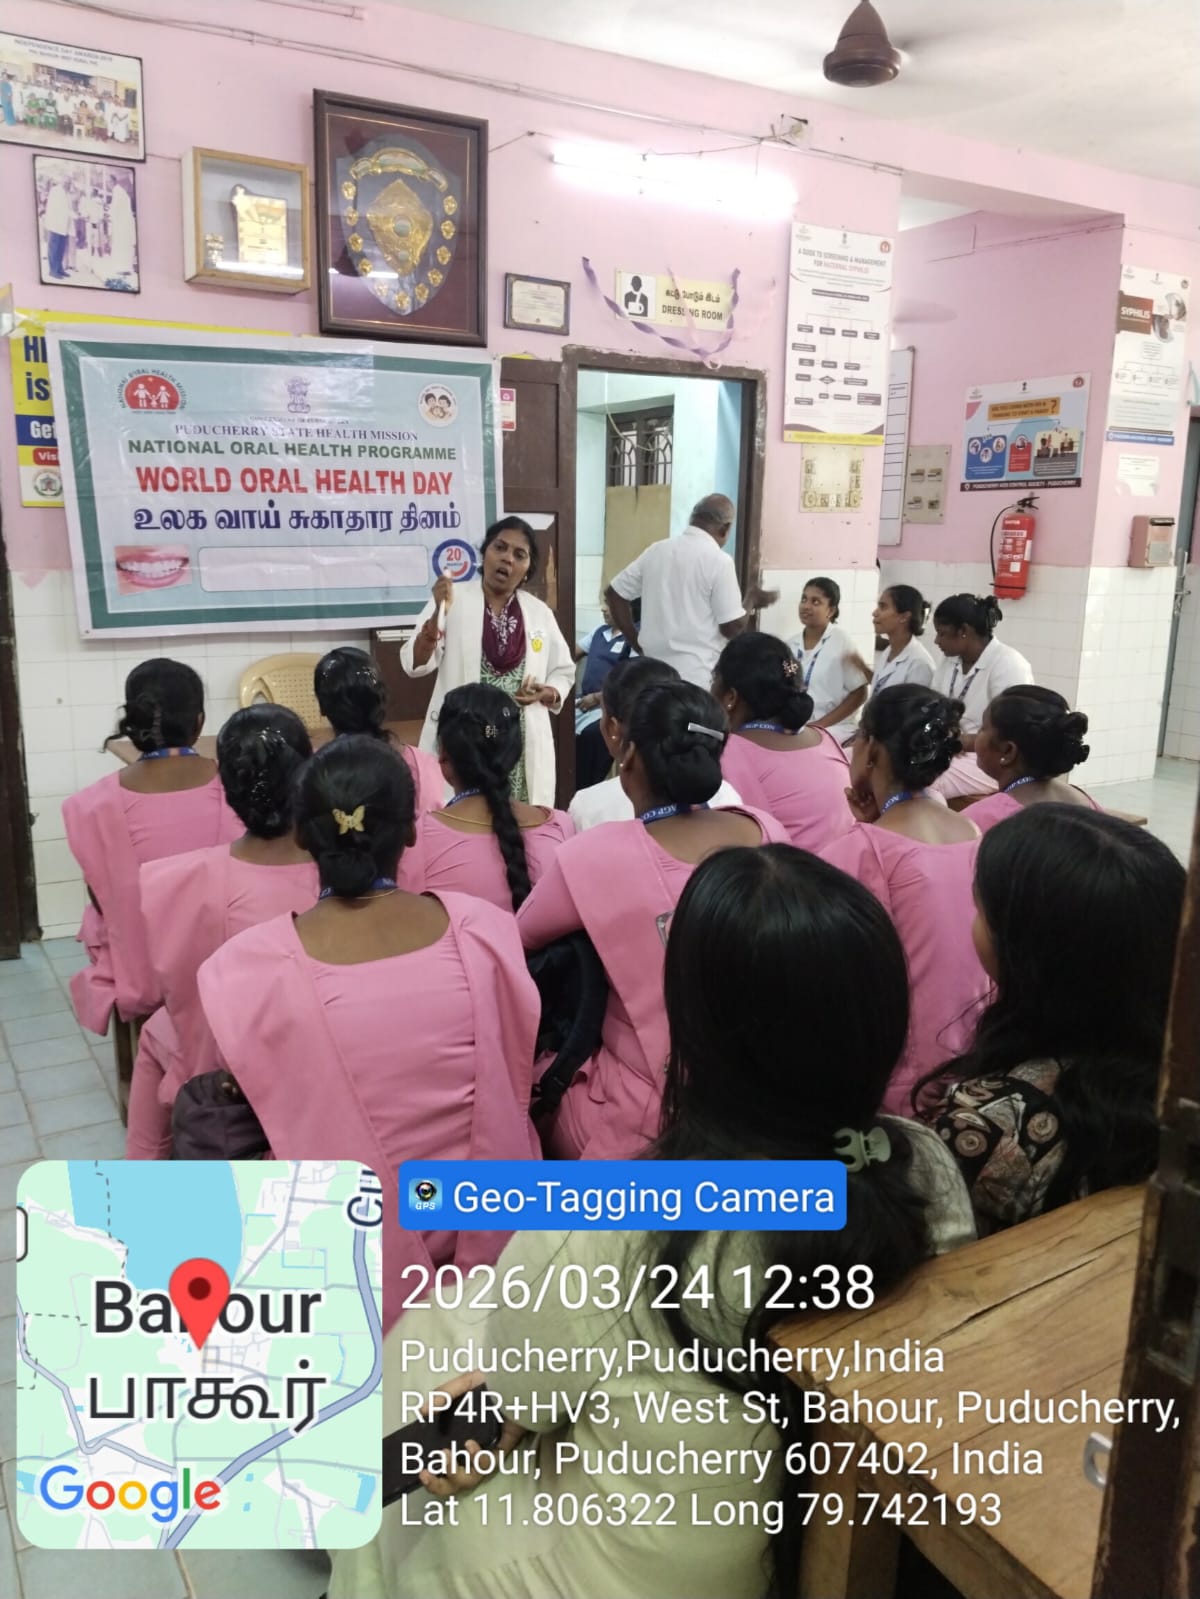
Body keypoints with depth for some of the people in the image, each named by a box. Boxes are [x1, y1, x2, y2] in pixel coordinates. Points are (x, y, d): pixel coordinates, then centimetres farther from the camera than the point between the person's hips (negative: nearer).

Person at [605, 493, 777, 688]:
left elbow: (614, 593, 14)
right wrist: (751, 602, 11)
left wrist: (638, 644, 16)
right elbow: (732, 627, -9)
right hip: (695, 678, -6)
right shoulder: (719, 560, -9)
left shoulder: (656, 550, 8)